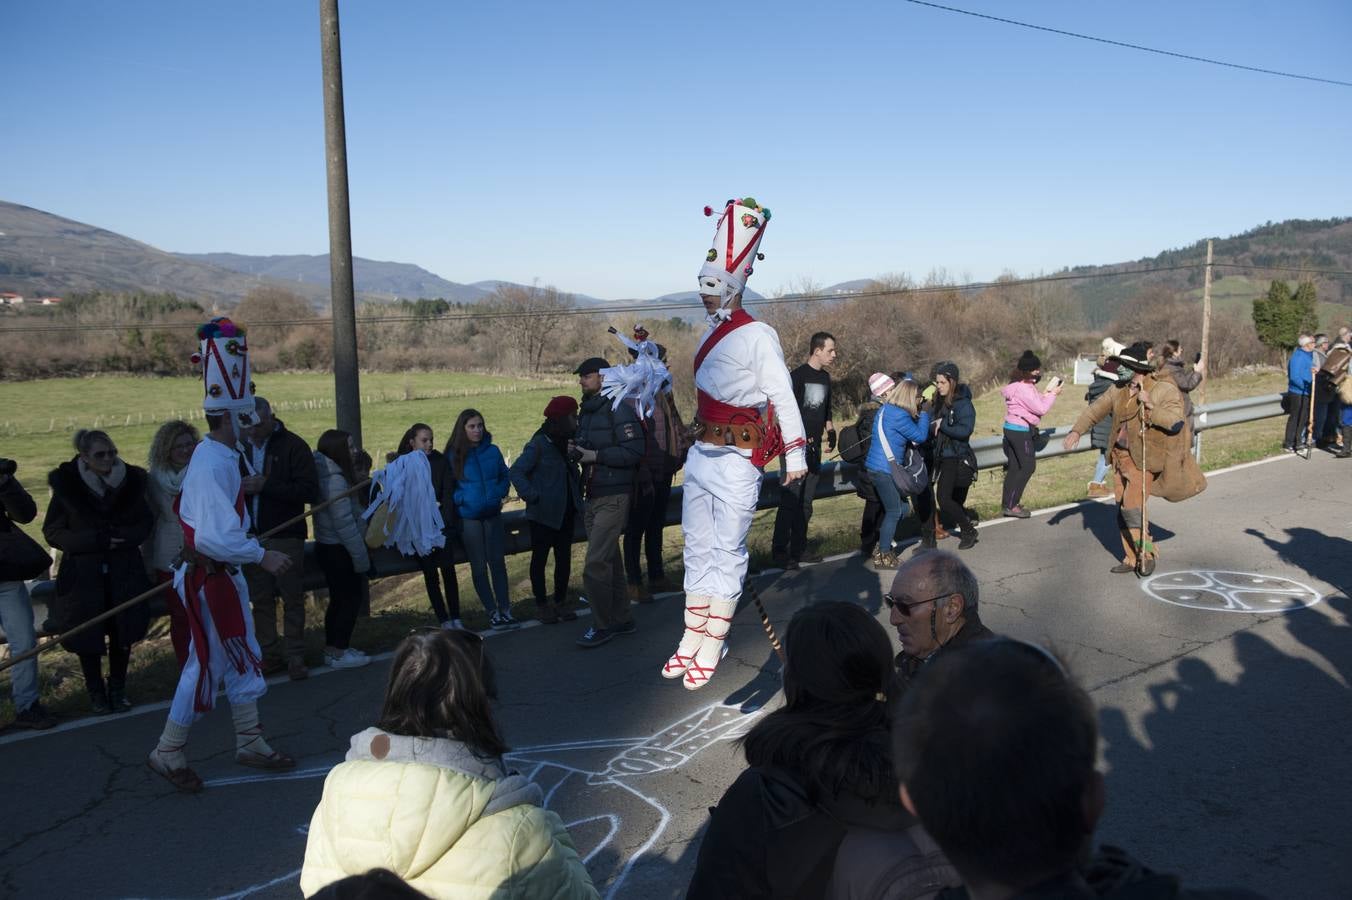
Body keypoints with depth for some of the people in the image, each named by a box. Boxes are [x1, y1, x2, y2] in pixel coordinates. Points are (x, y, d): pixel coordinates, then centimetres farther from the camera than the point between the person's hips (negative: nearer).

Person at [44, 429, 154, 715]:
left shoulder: (131, 480, -4)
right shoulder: (66, 485, -9)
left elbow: (145, 523, 4)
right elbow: (52, 532, -5)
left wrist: (123, 537, -17)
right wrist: (94, 541, -17)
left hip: (124, 572, 2)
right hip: (83, 574, -2)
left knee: (122, 633, 9)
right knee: (88, 637, 7)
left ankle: (117, 688, 28)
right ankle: (96, 691, 27)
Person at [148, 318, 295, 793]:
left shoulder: (221, 456, 8)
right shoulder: (211, 465, -24)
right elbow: (213, 537, -29)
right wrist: (262, 555, -21)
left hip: (225, 574, 10)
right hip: (208, 579, -10)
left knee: (243, 659, 16)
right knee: (206, 666, 2)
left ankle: (250, 743, 29)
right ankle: (167, 753, 19)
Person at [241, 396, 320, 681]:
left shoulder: (293, 446, -5)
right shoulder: (241, 447, 9)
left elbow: (309, 491, -14)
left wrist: (266, 486, -20)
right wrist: (240, 488, -6)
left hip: (285, 536, -4)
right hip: (250, 537, 4)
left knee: (292, 598, 2)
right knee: (261, 599, 9)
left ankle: (295, 657, 10)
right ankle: (269, 655, 19)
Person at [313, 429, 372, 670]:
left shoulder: (329, 475, 9)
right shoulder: (334, 479, -20)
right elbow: (344, 523, -21)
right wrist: (361, 557, -17)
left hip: (328, 547, 9)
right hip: (340, 550, -9)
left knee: (338, 599, 16)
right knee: (351, 599, 1)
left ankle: (333, 649, 26)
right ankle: (339, 654, 7)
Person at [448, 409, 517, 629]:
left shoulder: (493, 451, 3)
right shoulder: (454, 455, -4)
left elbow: (505, 476, 11)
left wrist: (498, 494, -5)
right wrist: (461, 499, -14)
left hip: (492, 514, 2)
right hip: (469, 517, -2)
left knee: (498, 561, 2)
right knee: (479, 566, 3)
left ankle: (505, 609, 7)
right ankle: (492, 611, 11)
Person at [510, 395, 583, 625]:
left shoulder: (567, 442, 6)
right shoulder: (539, 444, -14)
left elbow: (572, 473, 19)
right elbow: (516, 472, -18)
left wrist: (577, 494, 4)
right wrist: (532, 496, -22)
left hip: (565, 513, 6)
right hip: (544, 514, -6)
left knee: (564, 558, 10)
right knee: (540, 558, 6)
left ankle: (560, 602, 21)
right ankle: (541, 604, 15)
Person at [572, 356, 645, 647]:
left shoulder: (618, 409, -12)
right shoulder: (586, 411, 15)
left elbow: (634, 451, -20)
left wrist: (596, 455, -21)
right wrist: (574, 450, 3)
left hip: (613, 497, -9)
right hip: (592, 497, 9)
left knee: (595, 565, -11)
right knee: (610, 561, 15)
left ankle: (602, 626, 1)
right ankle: (622, 620, 26)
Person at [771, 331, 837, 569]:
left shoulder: (825, 378, 15)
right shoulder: (797, 376, -10)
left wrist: (830, 431, 12)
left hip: (814, 449, 8)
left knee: (806, 503, 12)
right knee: (790, 501, -7)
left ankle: (798, 550, 20)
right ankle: (779, 551, 0)